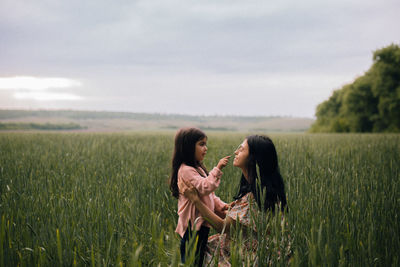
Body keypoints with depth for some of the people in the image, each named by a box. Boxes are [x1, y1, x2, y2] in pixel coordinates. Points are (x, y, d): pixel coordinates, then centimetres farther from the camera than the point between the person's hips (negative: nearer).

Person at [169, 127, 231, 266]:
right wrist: (217, 169, -27)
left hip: (202, 224, 10)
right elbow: (204, 188, -29)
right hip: (193, 226, -10)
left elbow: (209, 195, 20)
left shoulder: (198, 168, 17)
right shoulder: (186, 170, -16)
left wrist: (221, 205, 5)